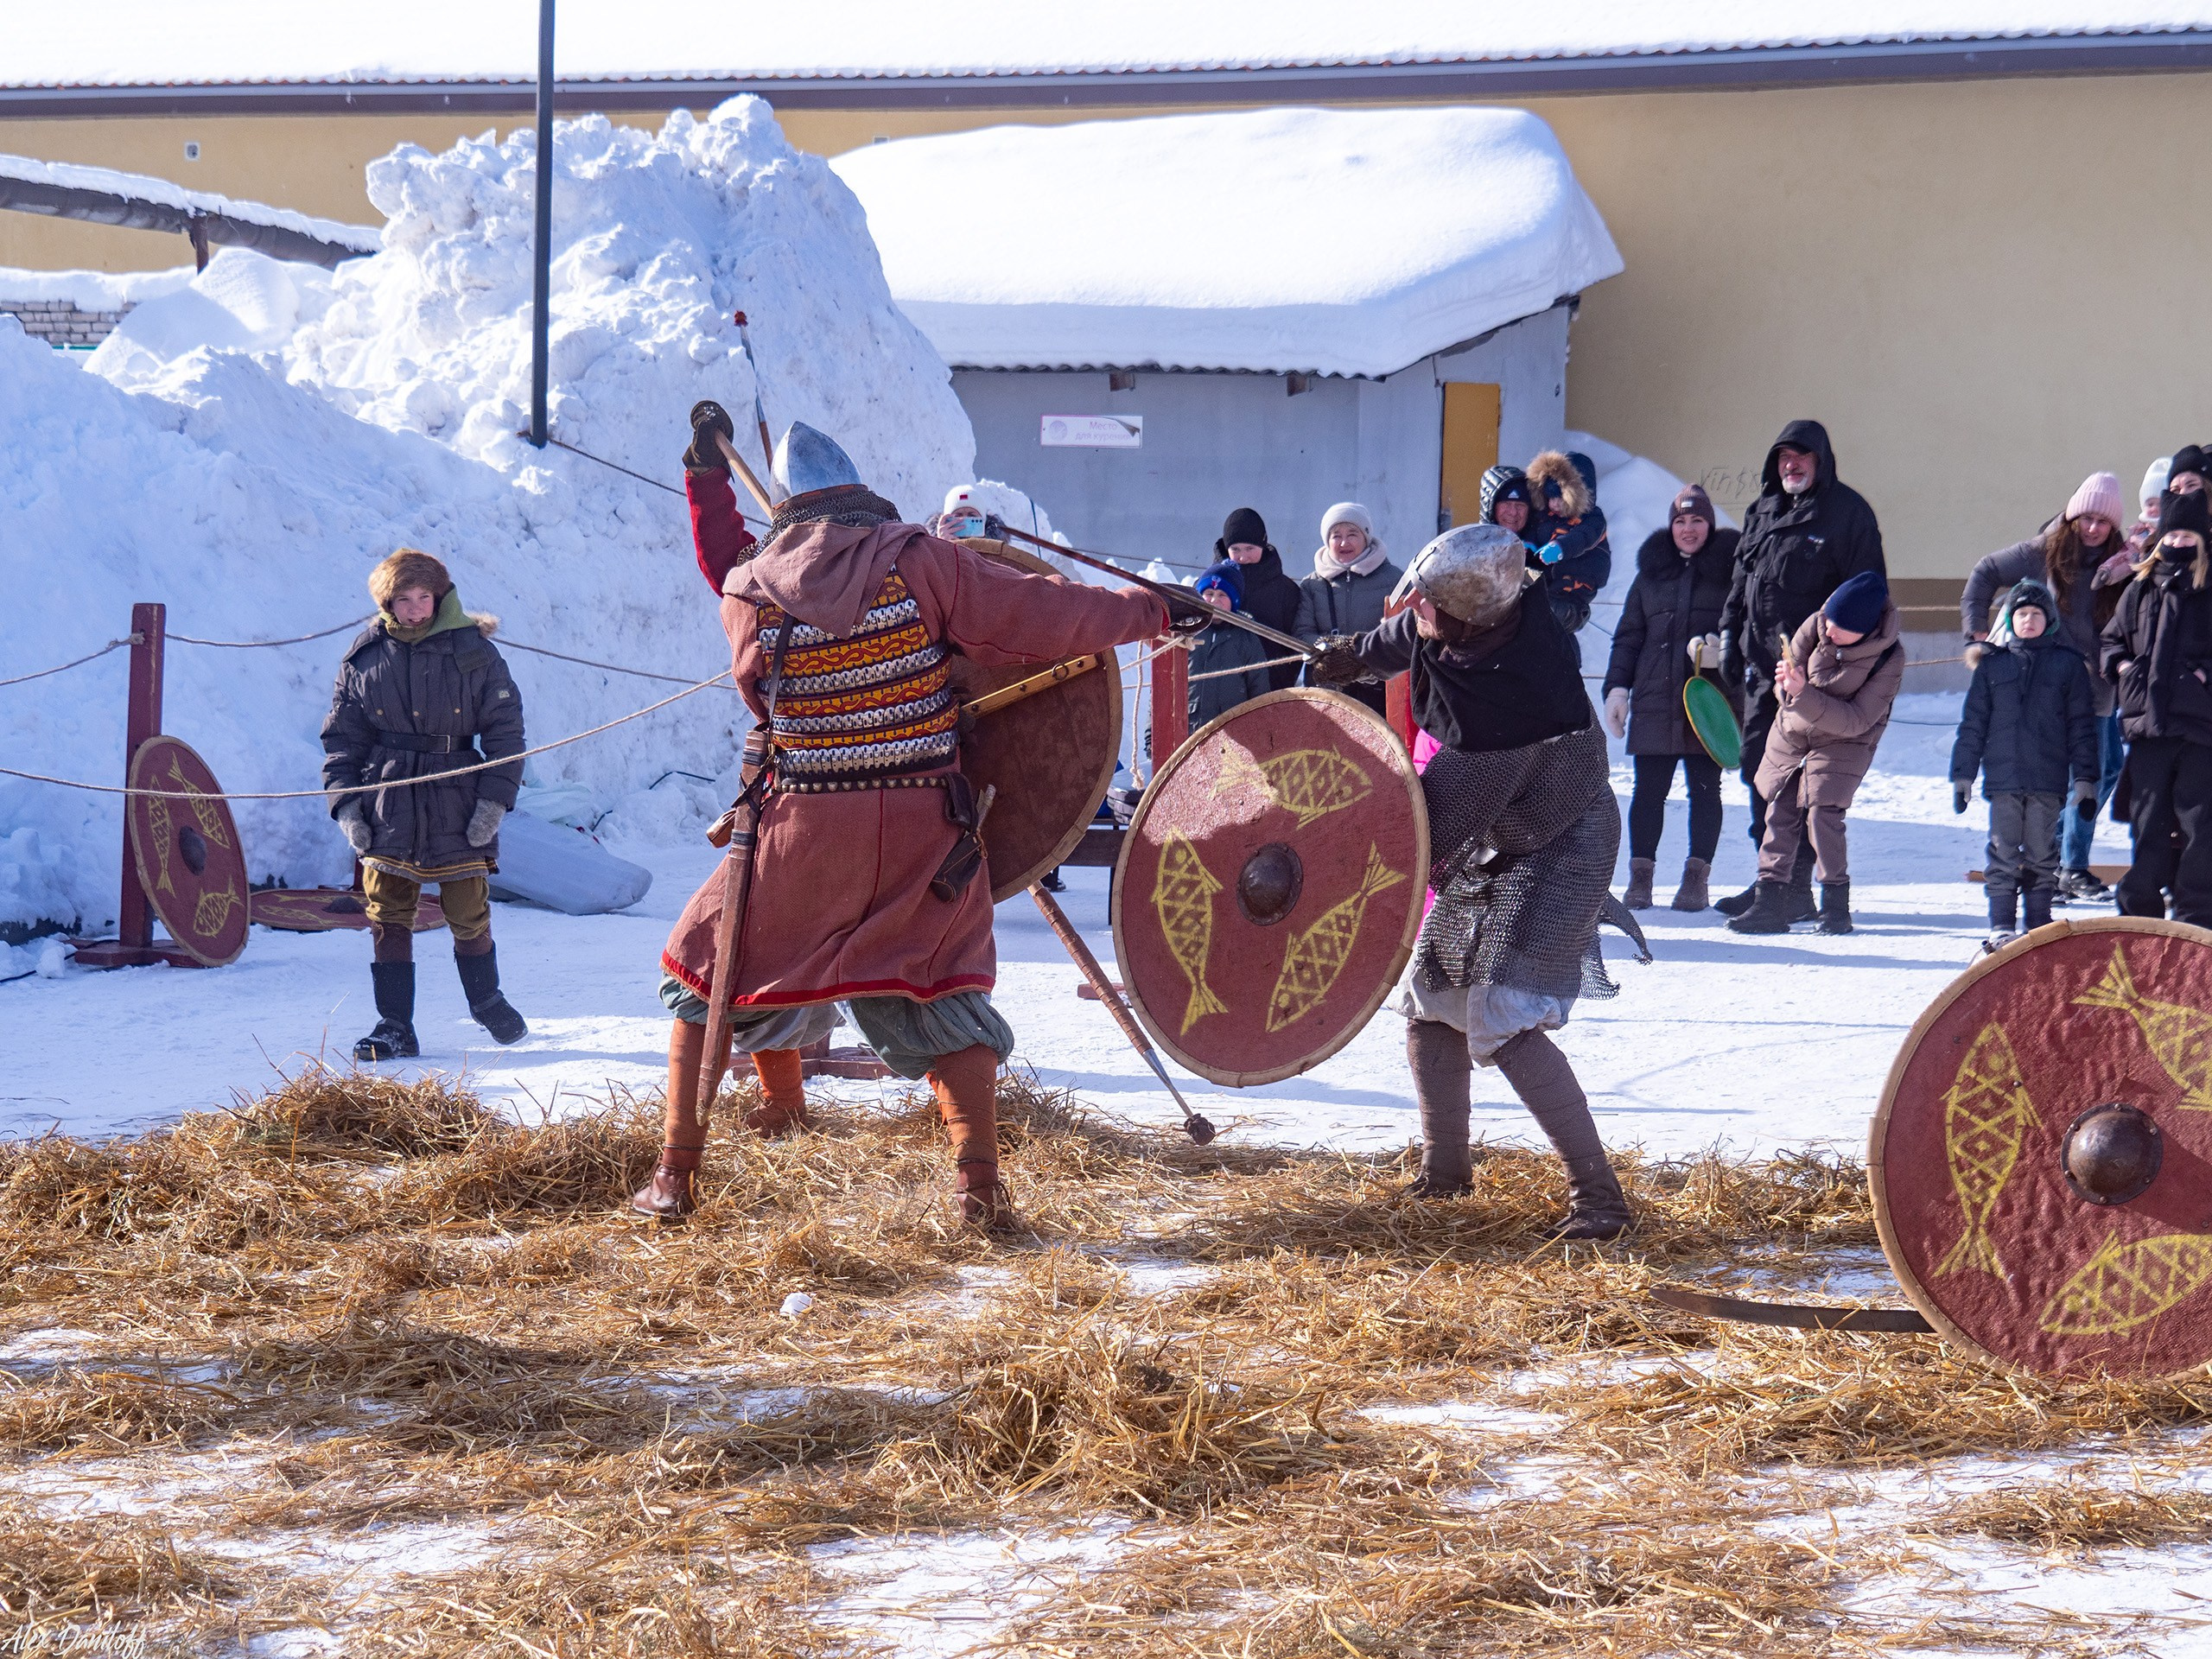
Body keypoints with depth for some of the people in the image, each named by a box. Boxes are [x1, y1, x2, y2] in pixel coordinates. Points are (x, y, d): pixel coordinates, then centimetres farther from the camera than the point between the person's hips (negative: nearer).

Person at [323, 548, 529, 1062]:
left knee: (470, 917, 4)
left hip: (457, 805, -1)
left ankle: (487, 1001, 30)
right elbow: (342, 737, 10)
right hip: (387, 807, 1)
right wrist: (345, 804, 0)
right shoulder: (364, 658, 4)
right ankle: (395, 1028, 5)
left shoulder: (473, 654, -1)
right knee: (388, 918, -2)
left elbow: (504, 731, 2)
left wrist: (494, 799, -6)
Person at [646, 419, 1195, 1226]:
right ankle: (979, 1182, 1)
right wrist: (1160, 611, 9)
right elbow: (1045, 613, -3)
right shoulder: (921, 563, -4)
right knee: (943, 989, 14)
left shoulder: (751, 592, -1)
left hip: (804, 826, 0)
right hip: (923, 823, 0)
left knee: (709, 974, 16)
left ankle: (674, 1175, 12)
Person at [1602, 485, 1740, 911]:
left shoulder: (1730, 568, 5)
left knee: (1705, 788, 2)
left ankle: (1696, 877, 8)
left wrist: (1723, 648, -16)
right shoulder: (1652, 569, 14)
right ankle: (1640, 873, 7)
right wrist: (1617, 687, 6)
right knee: (1648, 789, 1)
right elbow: (1628, 634, 15)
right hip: (1655, 700, 2)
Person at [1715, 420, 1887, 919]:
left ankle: (1797, 887, -5)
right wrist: (1729, 639, 16)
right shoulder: (1763, 512, 16)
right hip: (1761, 665, 7)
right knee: (1758, 769, 8)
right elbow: (1741, 582, 25)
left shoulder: (1847, 512, -4)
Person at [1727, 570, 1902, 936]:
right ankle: (1770, 902, 8)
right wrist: (1787, 686, -31)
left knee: (1822, 812, -17)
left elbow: (1856, 721, -26)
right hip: (1792, 733, 4)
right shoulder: (1816, 626, -15)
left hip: (1844, 742, -4)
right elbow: (1786, 688, -5)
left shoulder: (1889, 659, -24)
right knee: (1781, 812, 2)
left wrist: (1804, 695, -37)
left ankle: (1836, 906, -5)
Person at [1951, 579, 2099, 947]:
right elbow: (1973, 723, 12)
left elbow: (2082, 726, 7)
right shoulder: (1992, 664, 10)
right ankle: (2001, 925, 3)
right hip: (2003, 776, 1)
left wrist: (2086, 780, 3)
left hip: (2048, 779, -1)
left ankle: (2039, 926, 12)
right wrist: (1962, 775, 7)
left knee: (2041, 855, 4)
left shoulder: (2068, 664, 6)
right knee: (2002, 854, -2)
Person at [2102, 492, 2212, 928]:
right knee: (2148, 825, 9)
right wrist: (2122, 666, 6)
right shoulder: (2140, 590, 14)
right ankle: (2139, 914, 17)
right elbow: (2112, 638, 25)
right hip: (2147, 725, 3)